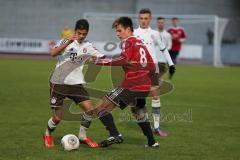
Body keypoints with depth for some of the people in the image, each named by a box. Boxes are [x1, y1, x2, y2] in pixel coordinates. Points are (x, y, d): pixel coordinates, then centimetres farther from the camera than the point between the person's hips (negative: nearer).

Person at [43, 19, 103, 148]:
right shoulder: (66, 41, -4)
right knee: (57, 118, -2)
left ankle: (82, 136, 10)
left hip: (76, 83, 3)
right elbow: (53, 53, -21)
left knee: (90, 109, -12)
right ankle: (48, 135, 29)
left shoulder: (87, 46, 7)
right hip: (58, 83, -3)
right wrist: (68, 42, -31)